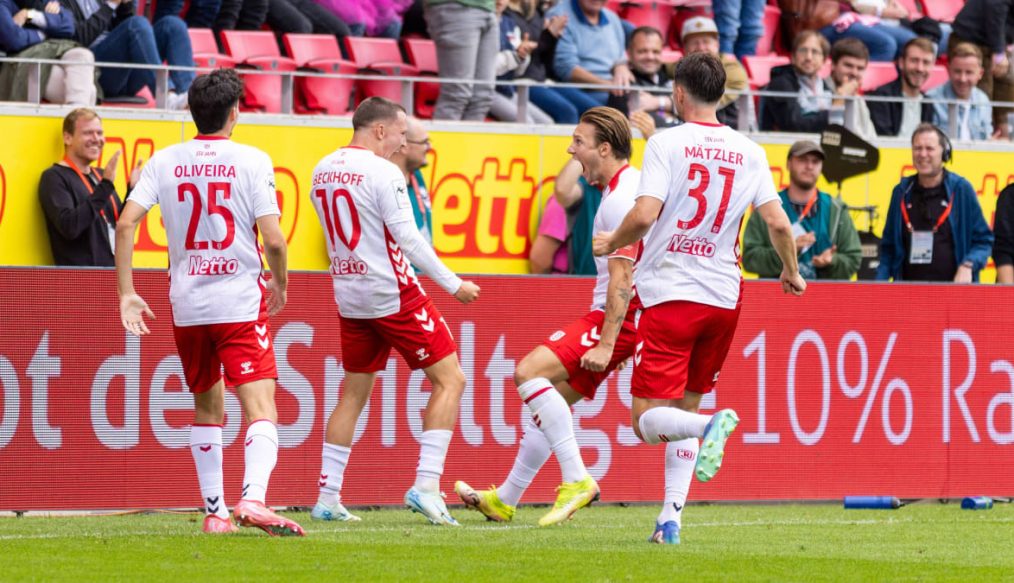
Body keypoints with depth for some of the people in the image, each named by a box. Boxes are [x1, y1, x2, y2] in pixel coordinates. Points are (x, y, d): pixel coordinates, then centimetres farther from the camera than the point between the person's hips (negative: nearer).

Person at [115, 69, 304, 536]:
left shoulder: (164, 161, 4)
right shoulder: (251, 161, -6)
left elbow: (126, 223, -4)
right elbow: (272, 238, -11)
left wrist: (126, 293, 2)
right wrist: (280, 283, 8)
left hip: (186, 304, 4)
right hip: (241, 304, -4)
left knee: (207, 408, 20)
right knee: (261, 408, -10)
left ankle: (214, 512, 22)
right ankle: (252, 498, -32)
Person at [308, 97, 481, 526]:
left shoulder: (323, 170, 8)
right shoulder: (383, 172, -14)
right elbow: (408, 238, -16)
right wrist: (453, 285, -10)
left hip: (349, 295, 7)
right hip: (393, 293, -7)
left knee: (354, 393, 15)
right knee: (449, 380, 0)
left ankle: (327, 498, 11)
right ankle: (425, 485, -10)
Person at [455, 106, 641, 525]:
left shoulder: (621, 199, -17)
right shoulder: (631, 184, 17)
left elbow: (623, 277, -22)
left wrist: (605, 344, -25)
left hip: (617, 318, -11)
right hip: (614, 318, 11)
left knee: (530, 372, -21)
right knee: (551, 398, 15)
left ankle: (577, 480, -22)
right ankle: (504, 501, 25)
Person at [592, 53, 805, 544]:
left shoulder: (666, 143, -6)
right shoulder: (749, 152, 5)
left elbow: (644, 214, -16)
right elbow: (778, 223, 0)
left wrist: (612, 243, 3)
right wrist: (791, 272, 18)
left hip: (669, 295, -5)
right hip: (724, 297, 5)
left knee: (647, 420, -3)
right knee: (684, 409, 18)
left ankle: (710, 427, -34)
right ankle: (671, 518, 10)